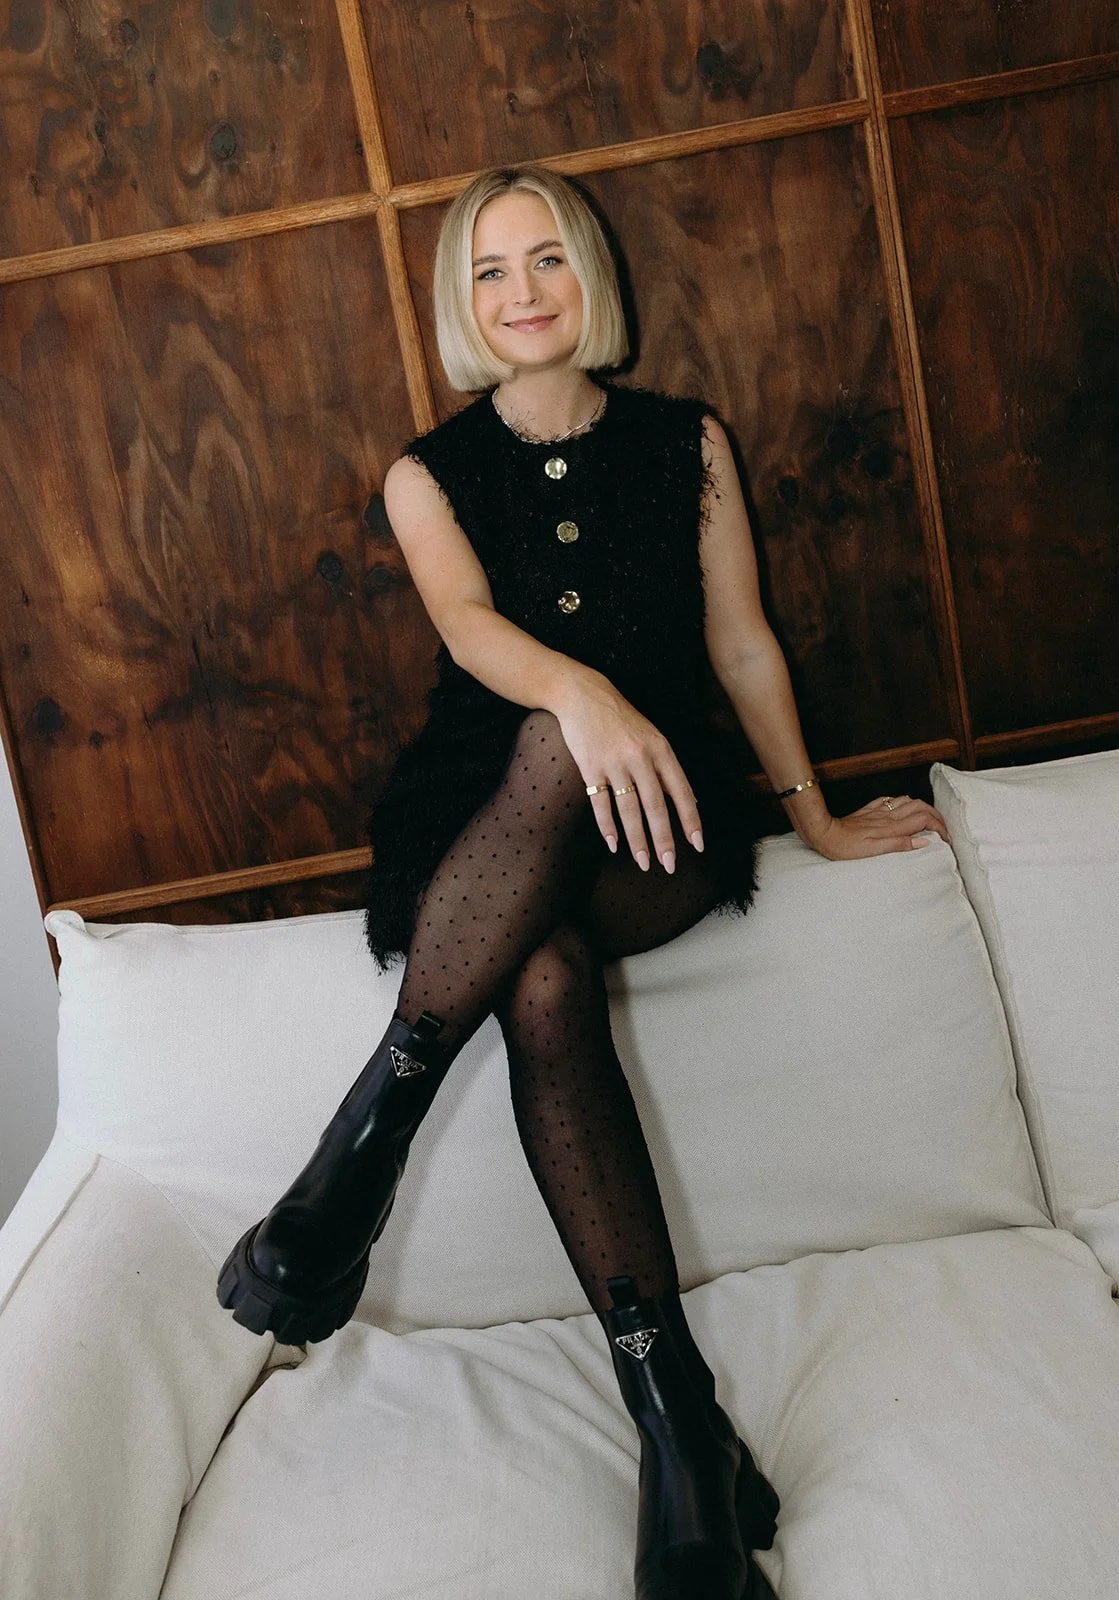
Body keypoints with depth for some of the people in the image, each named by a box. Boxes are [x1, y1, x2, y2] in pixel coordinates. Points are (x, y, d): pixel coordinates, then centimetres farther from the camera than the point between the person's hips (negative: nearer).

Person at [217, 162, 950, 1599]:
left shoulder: (686, 442, 12)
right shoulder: (427, 474, 8)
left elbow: (741, 639, 14)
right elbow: (469, 624, -13)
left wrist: (816, 817, 15)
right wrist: (580, 689, -37)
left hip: (657, 832, 0)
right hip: (479, 823, 0)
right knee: (543, 978, -38)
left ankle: (370, 1128, -30)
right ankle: (680, 1424, -39)